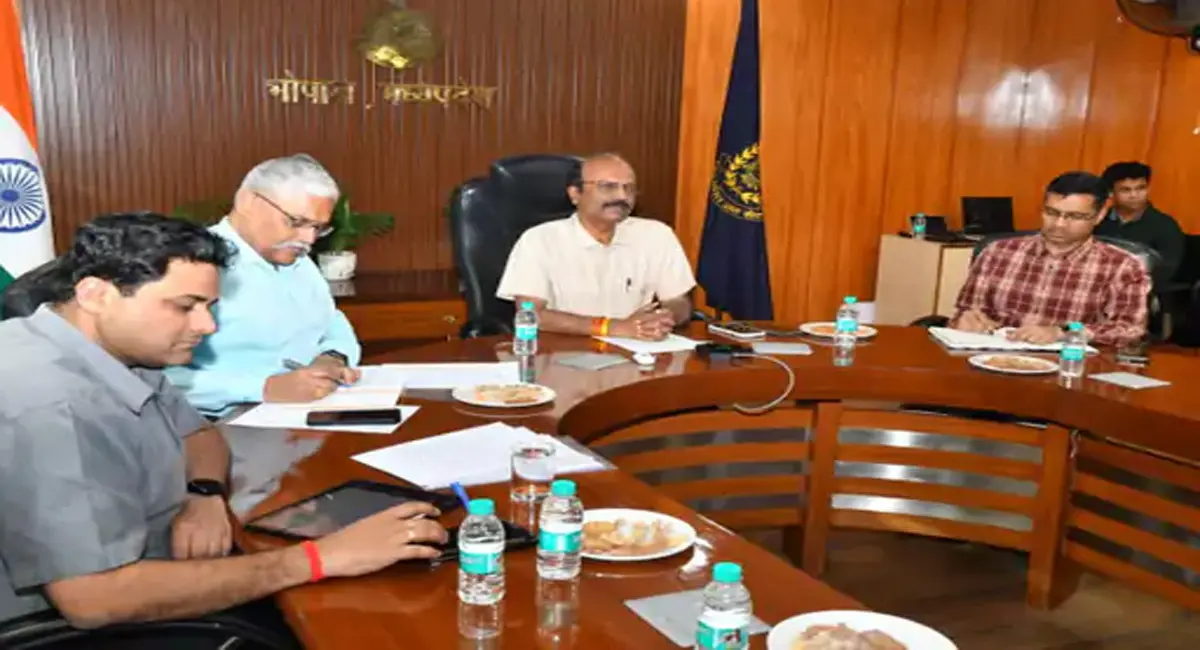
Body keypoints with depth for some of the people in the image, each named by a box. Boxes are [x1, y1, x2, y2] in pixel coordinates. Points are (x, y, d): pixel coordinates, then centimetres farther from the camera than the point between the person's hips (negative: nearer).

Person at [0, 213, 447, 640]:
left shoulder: (120, 352, 2)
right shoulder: (51, 407, -28)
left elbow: (198, 432, 17)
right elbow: (94, 598, -35)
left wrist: (206, 493, -8)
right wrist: (321, 558, -32)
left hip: (153, 598, 8)